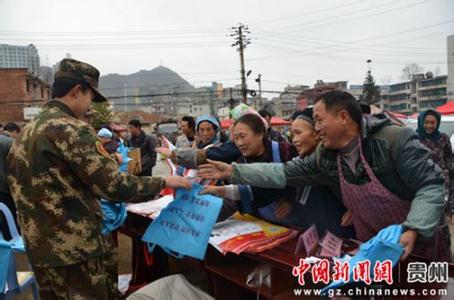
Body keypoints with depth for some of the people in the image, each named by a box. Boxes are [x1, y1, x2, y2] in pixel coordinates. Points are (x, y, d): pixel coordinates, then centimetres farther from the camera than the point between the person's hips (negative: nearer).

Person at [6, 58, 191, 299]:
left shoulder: (26, 132, 10)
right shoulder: (70, 129, -18)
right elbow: (114, 186, -23)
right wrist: (163, 182, -10)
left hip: (40, 248, 9)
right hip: (74, 250, -9)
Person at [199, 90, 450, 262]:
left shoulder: (395, 140, -22)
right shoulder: (325, 157, -6)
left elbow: (431, 186, -21)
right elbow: (283, 173, -3)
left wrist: (411, 231, -34)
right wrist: (233, 171, -7)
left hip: (421, 250, -4)